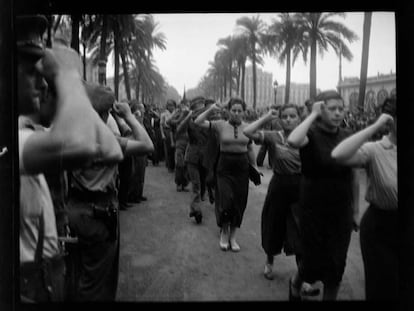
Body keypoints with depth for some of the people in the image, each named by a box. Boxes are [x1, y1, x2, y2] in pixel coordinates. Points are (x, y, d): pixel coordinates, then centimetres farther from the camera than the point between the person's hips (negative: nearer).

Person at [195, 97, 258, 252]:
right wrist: (210, 110, -20)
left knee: (239, 203, 7)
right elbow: (198, 122, -13)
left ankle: (232, 236, 25)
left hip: (242, 167, 3)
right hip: (224, 167, -2)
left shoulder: (247, 127, 3)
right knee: (225, 200, -8)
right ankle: (224, 232, 19)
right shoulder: (220, 125, -5)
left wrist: (254, 166, 15)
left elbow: (250, 149, 12)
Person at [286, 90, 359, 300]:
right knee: (315, 262, 6)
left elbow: (353, 177, 9)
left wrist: (355, 210, 11)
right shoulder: (311, 134, -11)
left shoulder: (347, 137, 1)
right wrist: (313, 115, -25)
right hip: (313, 210, -4)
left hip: (341, 212, 4)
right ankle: (296, 283, 39)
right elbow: (293, 141, -37)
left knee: (337, 265, 9)